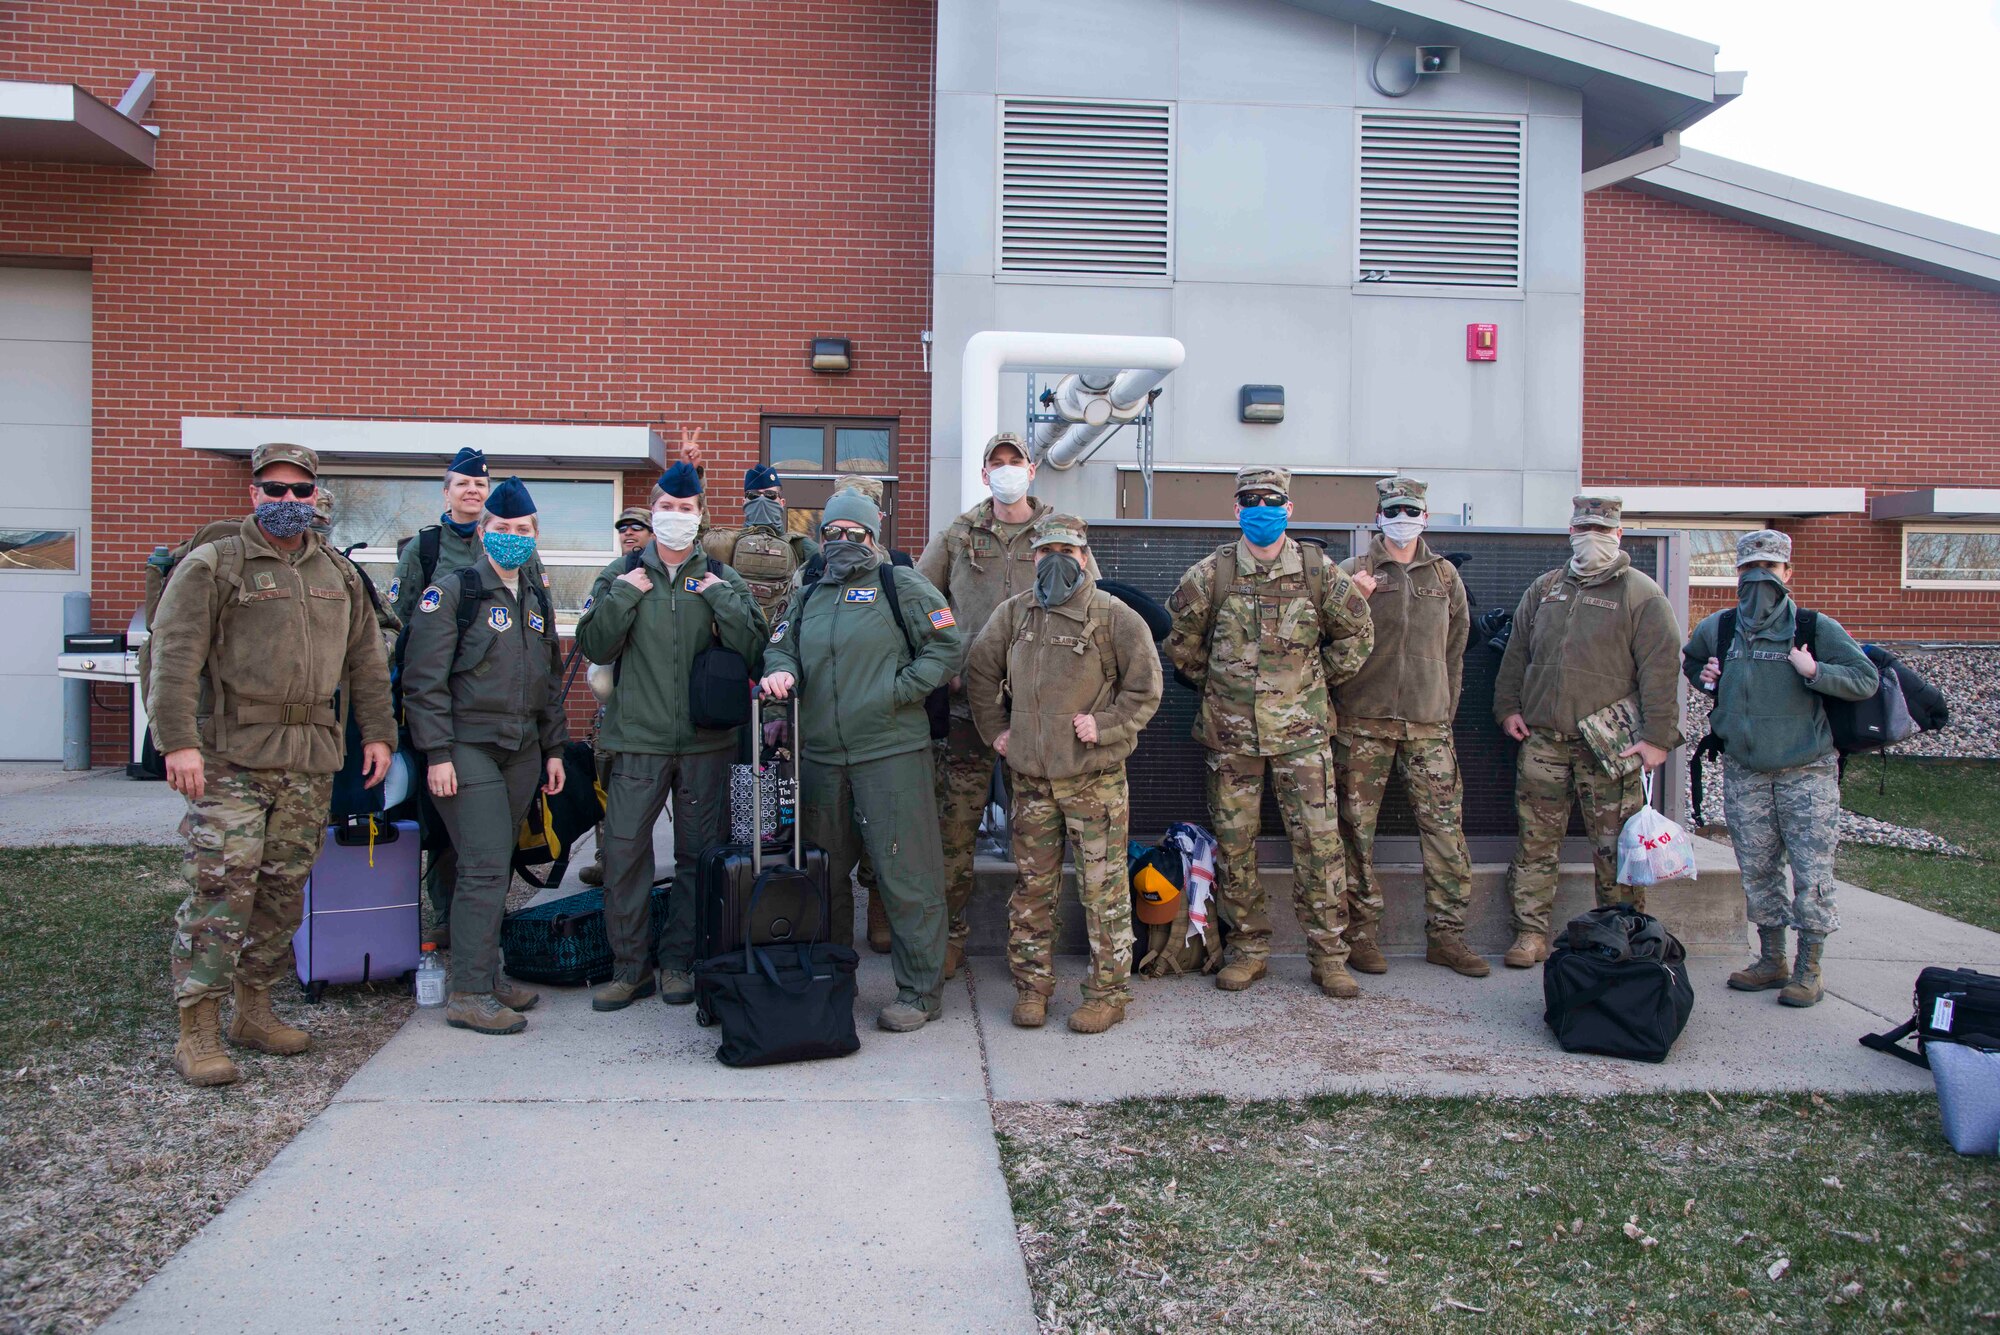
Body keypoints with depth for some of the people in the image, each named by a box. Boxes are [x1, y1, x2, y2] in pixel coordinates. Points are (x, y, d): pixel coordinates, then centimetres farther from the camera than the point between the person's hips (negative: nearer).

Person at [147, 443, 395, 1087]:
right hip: (230, 755, -5)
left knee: (285, 888, 8)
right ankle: (197, 1030, -3)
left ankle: (253, 1008, 21)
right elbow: (174, 658, -8)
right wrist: (178, 741, -16)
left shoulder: (339, 576, 17)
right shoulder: (212, 566, 0)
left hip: (311, 759, 5)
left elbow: (366, 663, 21)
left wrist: (378, 733, 14)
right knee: (222, 886, -9)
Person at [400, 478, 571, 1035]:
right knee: (486, 867, -11)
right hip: (468, 747, -6)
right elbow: (424, 679, -9)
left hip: (522, 751, 6)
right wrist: (437, 753, -15)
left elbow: (550, 682, 23)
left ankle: (486, 972, 20)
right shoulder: (452, 592, -5)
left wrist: (553, 749, 19)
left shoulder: (537, 601, 16)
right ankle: (469, 995, -5)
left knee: (495, 868, 10)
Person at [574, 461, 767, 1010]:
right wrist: (622, 596, -10)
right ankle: (629, 966, 11)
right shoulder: (622, 574, 7)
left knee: (699, 856, 7)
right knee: (623, 851, -2)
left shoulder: (722, 579, 7)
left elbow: (753, 651, -4)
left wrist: (721, 598, -13)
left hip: (706, 739, 1)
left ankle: (679, 961, 20)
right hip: (638, 738, 0)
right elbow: (594, 646, 0)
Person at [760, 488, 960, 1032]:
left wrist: (897, 691, -12)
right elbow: (781, 646, 18)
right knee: (824, 872, 14)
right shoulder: (807, 597, 18)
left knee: (905, 874, -4)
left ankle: (919, 991, 7)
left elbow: (946, 645, -4)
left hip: (891, 752, -5)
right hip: (819, 756, 6)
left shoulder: (901, 586, 1)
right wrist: (780, 670, -5)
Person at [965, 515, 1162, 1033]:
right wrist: (994, 729, 9)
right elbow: (980, 671, 17)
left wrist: (1106, 726, -12)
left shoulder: (1113, 616, -5)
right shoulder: (1013, 613, 7)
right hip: (1030, 776, 4)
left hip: (1095, 777, -4)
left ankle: (1109, 991, 12)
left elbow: (1145, 685, -4)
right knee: (1033, 885, 11)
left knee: (1103, 886, 1)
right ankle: (1032, 985, 22)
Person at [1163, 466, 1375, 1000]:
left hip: (1301, 731, 0)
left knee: (1319, 840, -2)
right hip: (1230, 734, 1)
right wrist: (1216, 683, 10)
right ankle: (1248, 947, 20)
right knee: (1233, 842, 6)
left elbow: (1357, 635, 11)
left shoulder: (1318, 571, -1)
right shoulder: (1209, 575, -2)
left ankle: (1329, 954, 9)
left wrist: (1315, 681, 10)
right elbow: (1179, 640, 11)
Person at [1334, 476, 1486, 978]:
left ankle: (1446, 934, 10)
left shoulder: (1444, 575, 13)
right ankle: (1361, 932, 11)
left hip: (1428, 724, 3)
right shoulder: (1352, 573, 3)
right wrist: (1336, 705, -8)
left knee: (1445, 828, 0)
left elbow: (1455, 649, 15)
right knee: (1356, 829, 0)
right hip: (1363, 722, -2)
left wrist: (1447, 709, 11)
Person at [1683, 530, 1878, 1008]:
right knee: (1757, 870, 10)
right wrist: (1704, 678, 6)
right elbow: (1690, 661, 27)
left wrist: (1815, 672, -20)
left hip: (1806, 771, -4)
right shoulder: (1716, 628, 7)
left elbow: (1867, 679, -6)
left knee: (1811, 871, -4)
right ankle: (1771, 960, 23)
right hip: (1743, 772, 4)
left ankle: (1809, 968, 8)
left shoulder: (1815, 627, -4)